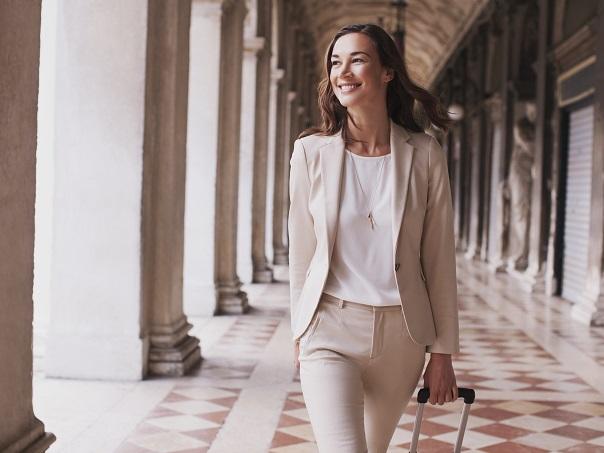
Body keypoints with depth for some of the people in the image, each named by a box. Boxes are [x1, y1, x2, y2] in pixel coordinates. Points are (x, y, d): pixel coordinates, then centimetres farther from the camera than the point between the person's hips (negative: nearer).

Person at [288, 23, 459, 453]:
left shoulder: (424, 155, -3)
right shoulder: (311, 151, -2)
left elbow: (439, 259, 0)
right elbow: (302, 251, 5)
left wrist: (442, 351, 1)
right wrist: (301, 333, 10)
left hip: (400, 334, 1)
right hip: (331, 328, -1)